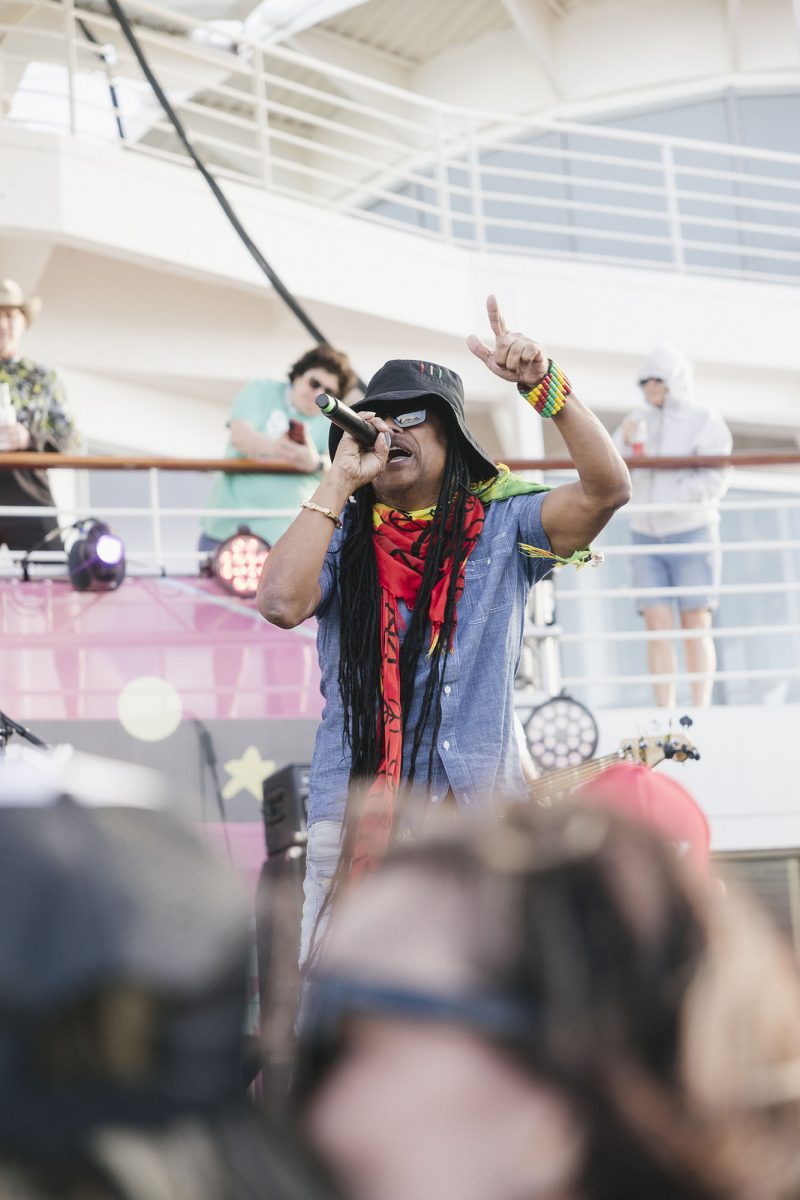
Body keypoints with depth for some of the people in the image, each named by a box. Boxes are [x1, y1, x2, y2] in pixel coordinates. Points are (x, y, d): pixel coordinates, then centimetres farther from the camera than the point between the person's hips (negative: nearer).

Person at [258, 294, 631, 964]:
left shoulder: (500, 527, 9)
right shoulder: (342, 534, 9)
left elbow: (607, 488, -6)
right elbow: (281, 602, -11)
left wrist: (542, 385, -14)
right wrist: (340, 481, -5)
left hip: (476, 803, 0)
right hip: (355, 808, 1)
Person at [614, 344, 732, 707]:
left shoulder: (705, 422, 0)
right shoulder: (638, 422, 13)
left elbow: (715, 479, -10)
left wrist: (674, 498, -22)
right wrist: (626, 443, -11)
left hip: (692, 533, -4)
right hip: (647, 537, 4)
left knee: (695, 626, -5)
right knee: (657, 625, -4)